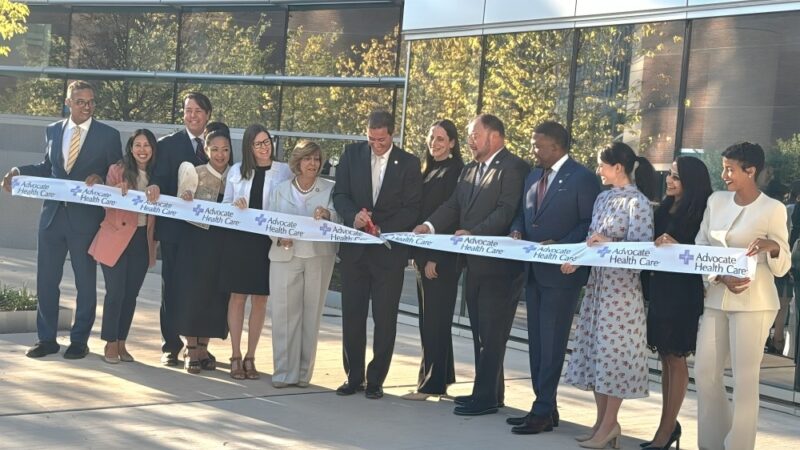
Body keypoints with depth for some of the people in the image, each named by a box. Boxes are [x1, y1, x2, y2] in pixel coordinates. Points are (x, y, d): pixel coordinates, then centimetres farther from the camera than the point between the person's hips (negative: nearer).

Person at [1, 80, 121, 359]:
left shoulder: (108, 135, -2)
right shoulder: (53, 131, 9)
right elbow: (47, 168, 17)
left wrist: (101, 179, -20)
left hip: (86, 218, -4)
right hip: (53, 215, 4)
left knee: (85, 281, 6)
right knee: (46, 279, 7)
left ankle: (79, 340, 17)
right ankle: (47, 339, 18)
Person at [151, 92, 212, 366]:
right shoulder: (168, 144, 3)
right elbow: (159, 179, -6)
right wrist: (156, 189, -28)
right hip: (174, 227, -2)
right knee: (172, 286, 3)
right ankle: (171, 345, 10)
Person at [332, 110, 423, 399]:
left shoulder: (409, 163, 0)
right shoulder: (352, 154, 5)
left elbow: (411, 209, -4)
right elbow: (339, 194, 2)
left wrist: (382, 230, -17)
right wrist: (354, 215, -19)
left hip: (389, 250, -2)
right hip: (355, 248, 2)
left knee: (385, 318, 2)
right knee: (352, 315, 6)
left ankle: (376, 379, 12)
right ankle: (353, 377, 17)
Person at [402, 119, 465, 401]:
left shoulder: (456, 172, -10)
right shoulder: (428, 172, 16)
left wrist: (435, 259, -17)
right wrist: (417, 253, 12)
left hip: (442, 258, -9)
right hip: (424, 255, 9)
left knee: (435, 319, -5)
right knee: (430, 319, 11)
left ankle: (432, 383, 0)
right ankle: (442, 378, 19)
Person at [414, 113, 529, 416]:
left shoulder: (514, 168, -10)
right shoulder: (469, 170, 18)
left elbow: (507, 211, -20)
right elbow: (453, 206, 11)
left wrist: (474, 233, -29)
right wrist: (430, 225, -6)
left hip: (499, 265, -9)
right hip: (475, 263, 9)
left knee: (492, 333, -5)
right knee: (480, 331, 14)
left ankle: (486, 398, 0)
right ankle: (489, 391, 23)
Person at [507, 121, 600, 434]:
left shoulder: (582, 178, -9)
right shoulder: (533, 176, 14)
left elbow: (589, 223, -12)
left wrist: (559, 246, -21)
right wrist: (517, 231, -1)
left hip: (561, 272, -8)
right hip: (533, 270, 8)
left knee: (551, 342, -6)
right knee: (536, 341, 11)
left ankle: (543, 411, -2)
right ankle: (544, 407, 19)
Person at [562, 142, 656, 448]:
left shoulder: (638, 202, -11)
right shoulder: (603, 198, 11)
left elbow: (643, 247, -16)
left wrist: (607, 244, -25)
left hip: (621, 285, -8)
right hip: (597, 281, 8)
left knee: (614, 351, -2)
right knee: (597, 351, 10)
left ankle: (610, 424, 7)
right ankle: (602, 421, 18)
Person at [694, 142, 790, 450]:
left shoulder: (772, 209, -7)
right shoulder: (716, 201, 7)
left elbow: (782, 268, -5)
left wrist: (773, 247, -28)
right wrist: (721, 277, -13)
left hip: (753, 303, -5)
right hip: (716, 299, 5)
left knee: (745, 379, -3)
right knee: (705, 373, 7)